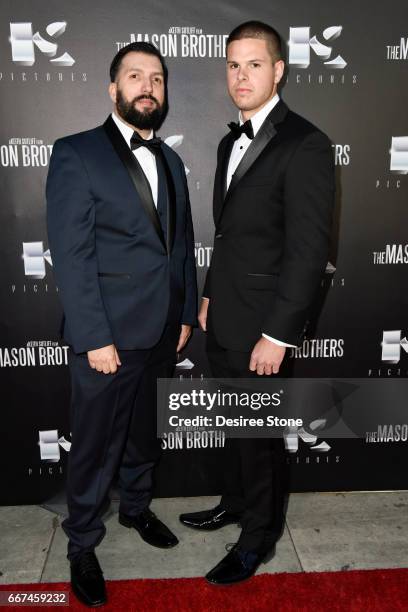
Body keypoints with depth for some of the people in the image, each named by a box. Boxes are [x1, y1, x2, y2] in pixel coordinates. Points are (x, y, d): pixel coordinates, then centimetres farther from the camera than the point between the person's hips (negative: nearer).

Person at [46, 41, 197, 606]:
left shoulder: (170, 160, 11)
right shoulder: (77, 154, -8)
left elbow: (182, 243, 12)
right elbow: (70, 255, -14)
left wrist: (186, 315, 9)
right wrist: (94, 338, -17)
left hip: (162, 333, 6)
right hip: (108, 336, -5)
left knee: (144, 435, 22)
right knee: (95, 448, 10)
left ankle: (137, 507, 46)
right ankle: (82, 544, 33)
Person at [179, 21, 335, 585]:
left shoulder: (304, 144, -14)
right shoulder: (231, 141, 12)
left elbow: (309, 250, -19)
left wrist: (278, 333, -19)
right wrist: (210, 296, 16)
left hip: (262, 326, -7)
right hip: (224, 319, 7)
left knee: (260, 433, 9)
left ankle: (259, 536, 32)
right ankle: (235, 503, 43)